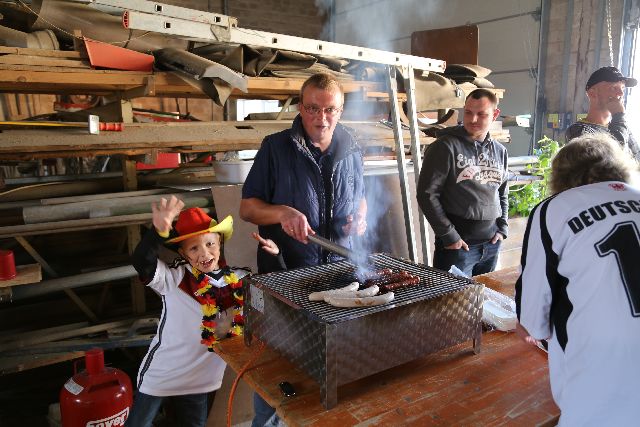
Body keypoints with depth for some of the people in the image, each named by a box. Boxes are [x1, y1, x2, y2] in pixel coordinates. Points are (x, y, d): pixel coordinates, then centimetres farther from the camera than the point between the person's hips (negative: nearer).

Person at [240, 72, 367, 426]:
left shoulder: (352, 152, 4)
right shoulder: (276, 147, -8)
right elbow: (247, 208, -6)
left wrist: (361, 215, -3)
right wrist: (282, 212, -24)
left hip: (341, 270, 4)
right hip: (284, 274, -3)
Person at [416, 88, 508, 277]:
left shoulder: (499, 151, 10)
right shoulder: (445, 147, -9)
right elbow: (426, 194, -13)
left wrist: (502, 227, 10)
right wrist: (448, 235, -13)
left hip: (491, 244, 6)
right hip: (457, 244, -6)